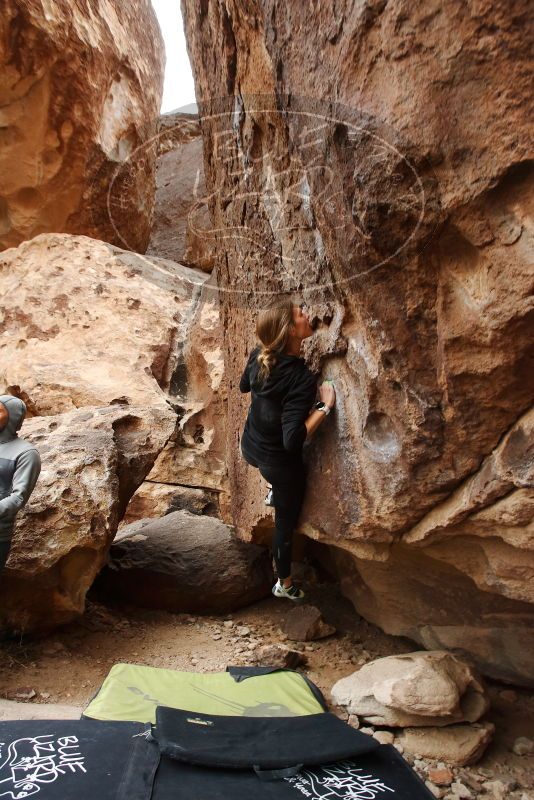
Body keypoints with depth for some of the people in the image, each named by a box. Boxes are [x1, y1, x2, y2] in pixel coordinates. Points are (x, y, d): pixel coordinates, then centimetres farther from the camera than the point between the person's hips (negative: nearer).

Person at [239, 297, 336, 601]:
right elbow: (293, 440, -36)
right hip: (281, 463, -5)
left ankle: (274, 492, 51)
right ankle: (285, 584, 41)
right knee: (286, 523, 19)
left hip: (250, 449, 6)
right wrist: (325, 406, -29)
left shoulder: (258, 356, -14)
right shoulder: (302, 379, -34)